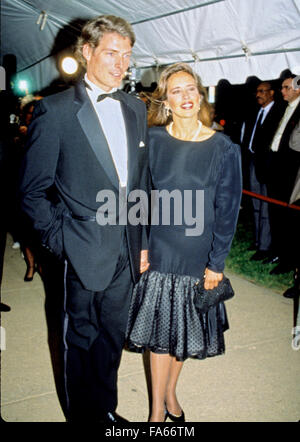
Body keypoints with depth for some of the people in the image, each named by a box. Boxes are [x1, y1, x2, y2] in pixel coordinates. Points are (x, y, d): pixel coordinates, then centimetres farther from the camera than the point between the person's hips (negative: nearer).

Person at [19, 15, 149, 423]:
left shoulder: (136, 109, 8)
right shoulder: (55, 110, -10)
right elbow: (32, 190, -7)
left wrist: (142, 242, 11)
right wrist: (58, 240, -10)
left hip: (126, 250, 5)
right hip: (85, 251, -5)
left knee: (113, 338, 19)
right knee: (82, 339, 14)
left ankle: (106, 410, 41)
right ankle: (83, 413, 37)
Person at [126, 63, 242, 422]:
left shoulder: (223, 149, -7)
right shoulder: (152, 139, -3)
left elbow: (227, 211, -4)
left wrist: (216, 263, -5)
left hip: (197, 256, 0)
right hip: (158, 251, 0)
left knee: (184, 329, 14)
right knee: (159, 328, 7)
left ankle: (170, 393, 38)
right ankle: (158, 407, 25)